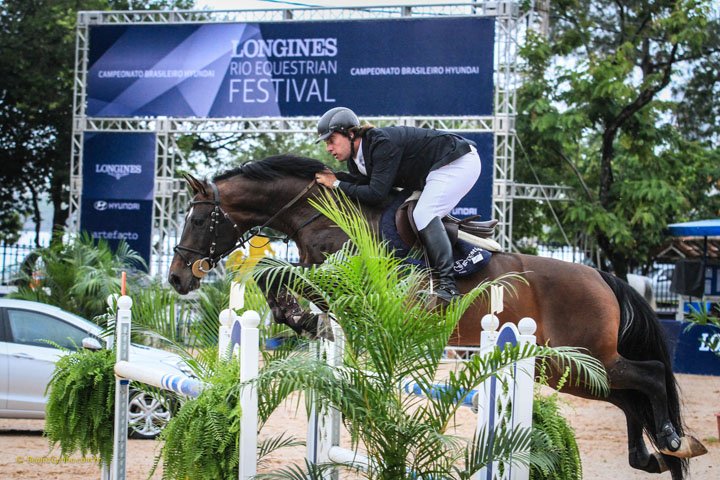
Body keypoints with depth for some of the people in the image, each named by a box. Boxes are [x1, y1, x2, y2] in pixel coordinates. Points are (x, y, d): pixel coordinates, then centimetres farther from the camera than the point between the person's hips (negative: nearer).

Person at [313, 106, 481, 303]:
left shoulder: (382, 143, -27)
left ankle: (448, 285, -27)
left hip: (460, 161, -10)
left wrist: (337, 184, -21)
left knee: (423, 215, -24)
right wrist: (333, 177, -14)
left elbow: (377, 194, -30)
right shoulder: (355, 159, 3)